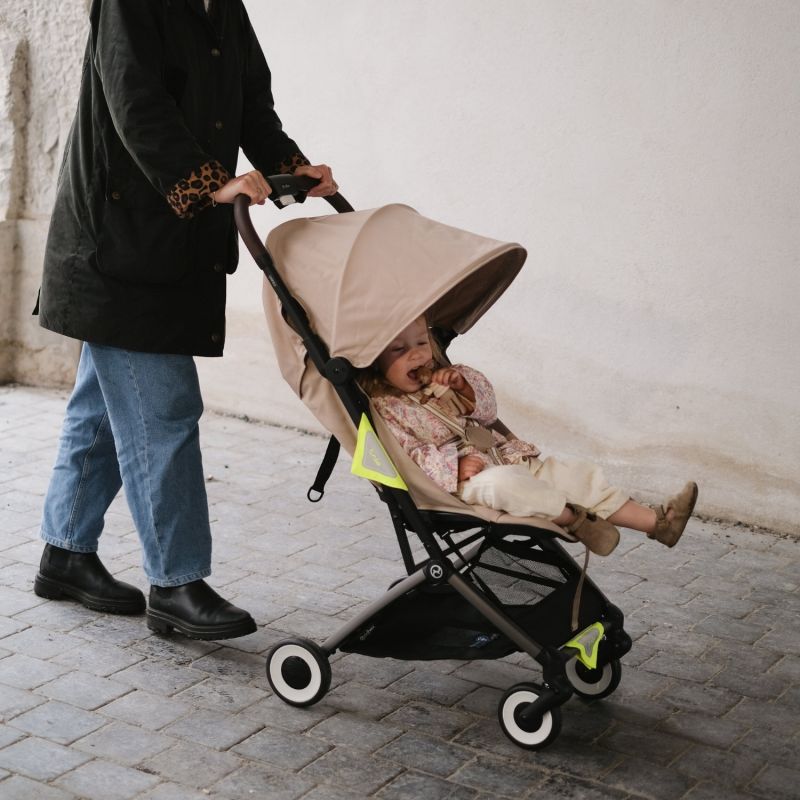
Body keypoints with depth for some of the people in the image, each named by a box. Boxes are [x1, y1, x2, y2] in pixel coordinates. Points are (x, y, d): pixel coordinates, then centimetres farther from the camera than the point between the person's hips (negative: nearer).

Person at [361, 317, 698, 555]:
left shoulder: (441, 380, 20)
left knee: (574, 472, -1)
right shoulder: (382, 406, -5)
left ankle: (656, 521, -4)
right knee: (502, 482, -41)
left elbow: (488, 411, 21)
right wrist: (454, 466, -26)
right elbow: (406, 454, -15)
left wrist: (464, 384, 1)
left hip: (509, 457, 8)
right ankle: (573, 519, -33)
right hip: (463, 484, -8)